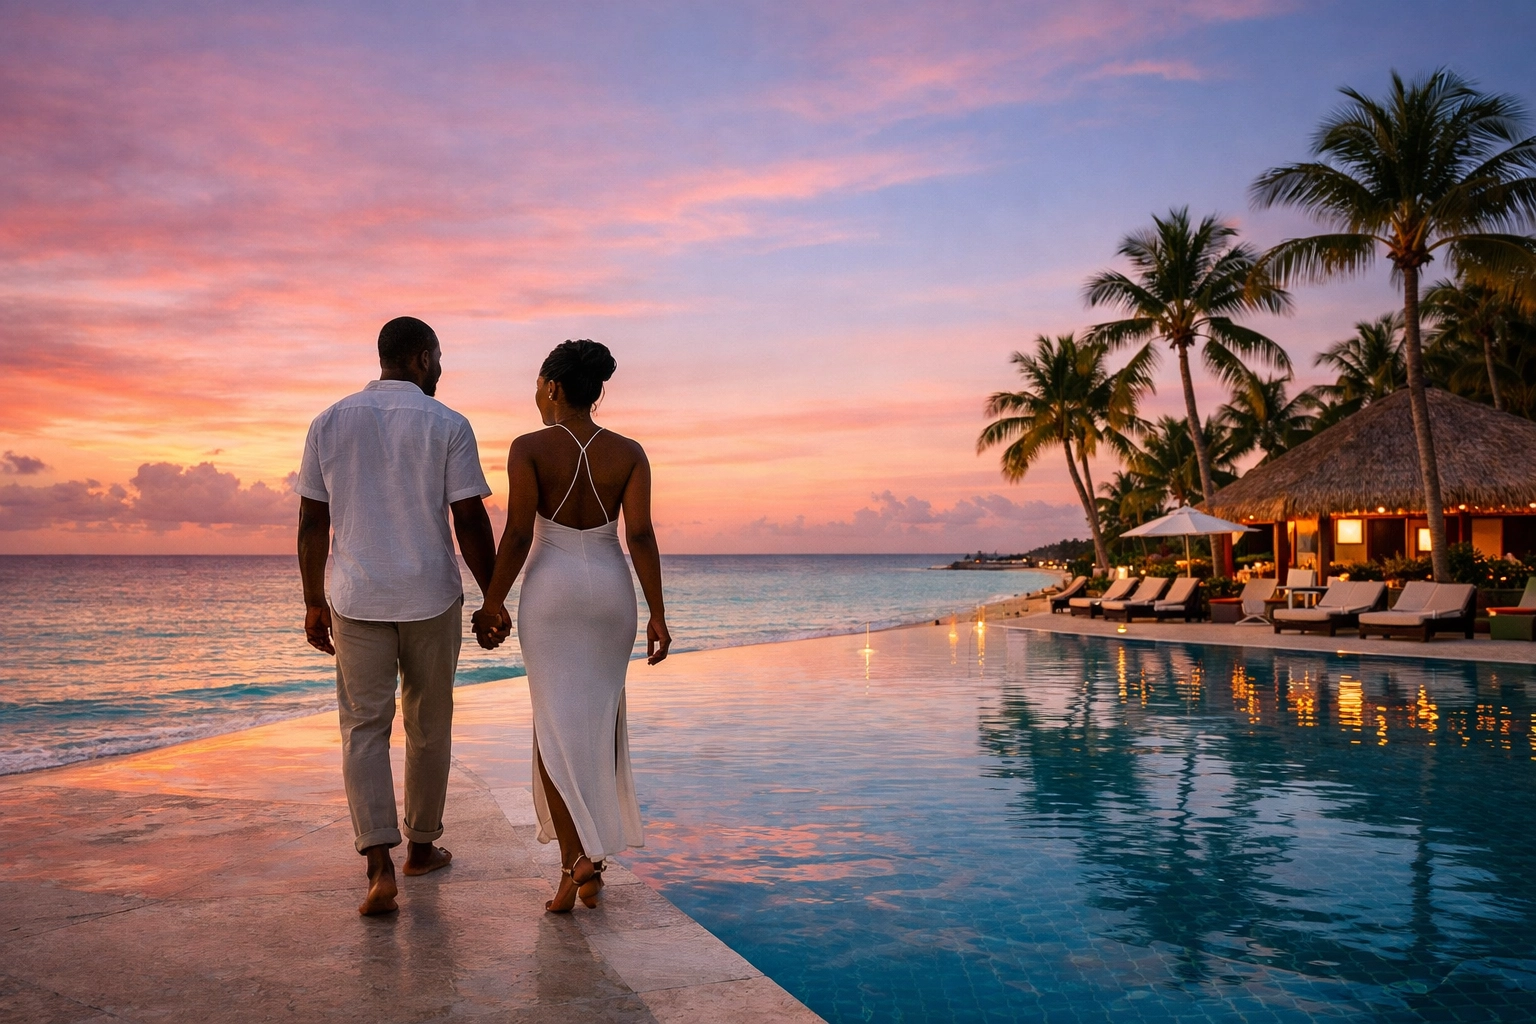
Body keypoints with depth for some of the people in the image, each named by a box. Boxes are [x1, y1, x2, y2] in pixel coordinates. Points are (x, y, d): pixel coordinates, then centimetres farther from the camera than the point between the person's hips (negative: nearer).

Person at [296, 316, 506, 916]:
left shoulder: (330, 423, 5)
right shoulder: (448, 425, -5)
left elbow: (312, 522, 6)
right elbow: (471, 522, -8)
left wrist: (314, 603, 13)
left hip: (357, 601, 2)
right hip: (432, 598, -2)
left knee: (364, 729, 4)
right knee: (429, 727, 14)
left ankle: (379, 864, -9)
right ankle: (422, 846, 27)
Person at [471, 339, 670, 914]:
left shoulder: (529, 448, -7)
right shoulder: (628, 453, 0)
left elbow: (518, 534, -11)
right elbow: (640, 535, -8)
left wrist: (492, 604, -2)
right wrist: (657, 616, -6)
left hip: (550, 590, -2)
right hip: (611, 592, 3)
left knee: (556, 725, 3)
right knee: (599, 716, 17)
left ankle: (575, 862, -7)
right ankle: (594, 848, 19)